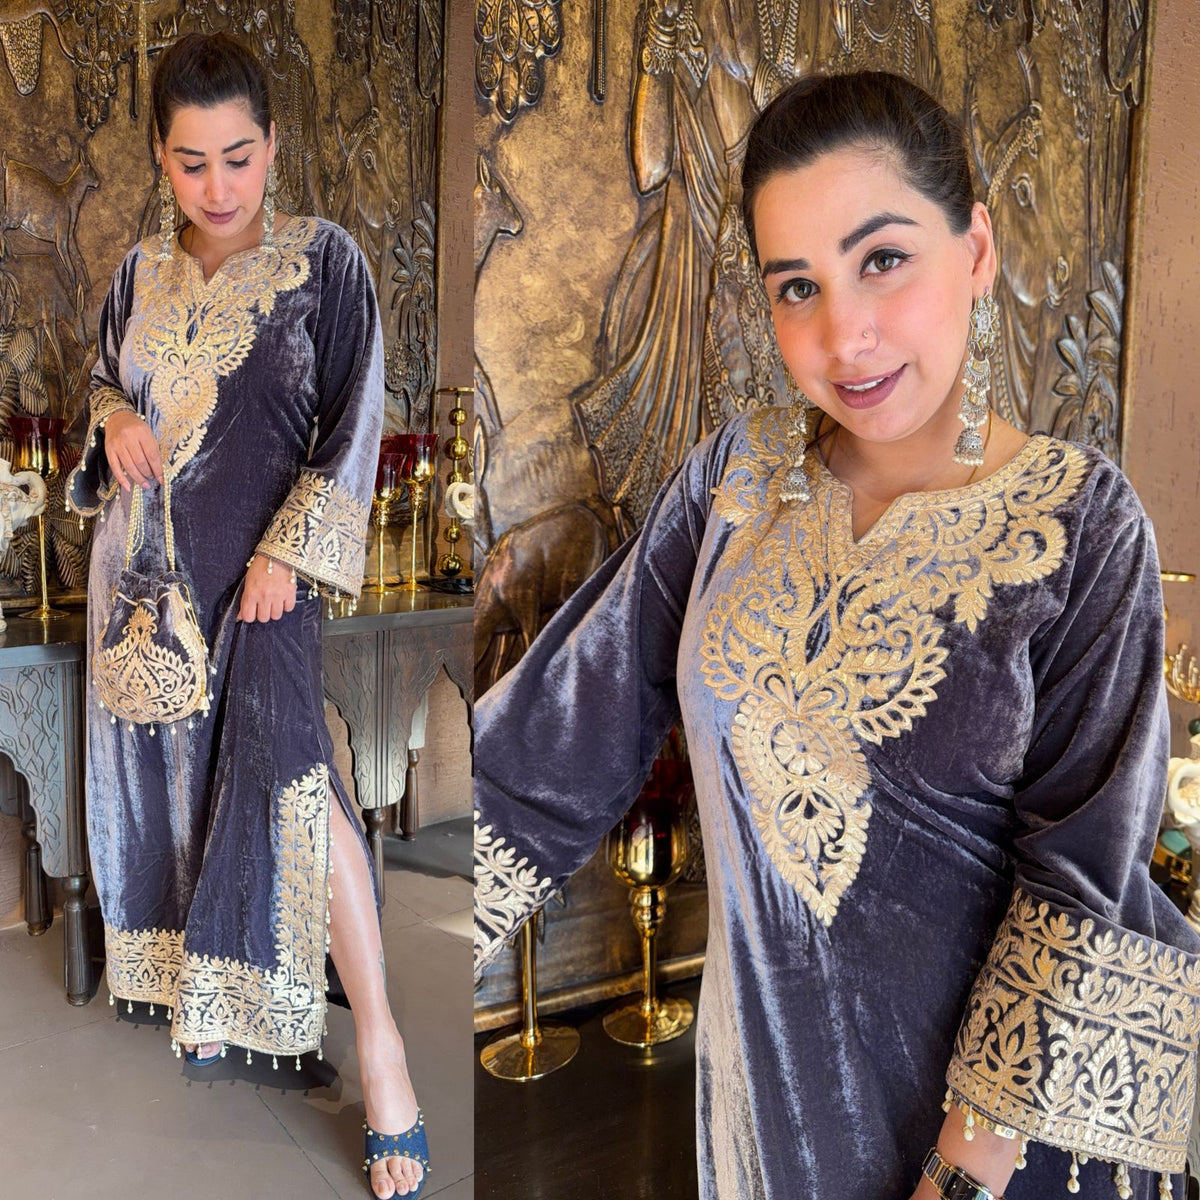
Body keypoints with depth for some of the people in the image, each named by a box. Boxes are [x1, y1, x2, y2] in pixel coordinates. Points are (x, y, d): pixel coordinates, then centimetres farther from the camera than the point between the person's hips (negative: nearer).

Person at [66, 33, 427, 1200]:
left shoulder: (322, 258, -4)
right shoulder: (141, 271, 9)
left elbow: (353, 423, -7)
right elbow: (102, 381, 22)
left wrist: (287, 550, -14)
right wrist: (112, 418, -3)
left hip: (257, 564, -5)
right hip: (142, 562, 5)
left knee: (289, 774, -17)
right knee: (169, 770, 11)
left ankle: (377, 1038, -9)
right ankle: (196, 986, 32)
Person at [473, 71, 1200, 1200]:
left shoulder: (1081, 525, -15)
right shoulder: (737, 473, -7)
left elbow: (1085, 884, -16)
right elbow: (557, 743, -6)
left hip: (989, 1076, -2)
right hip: (767, 1057, 3)